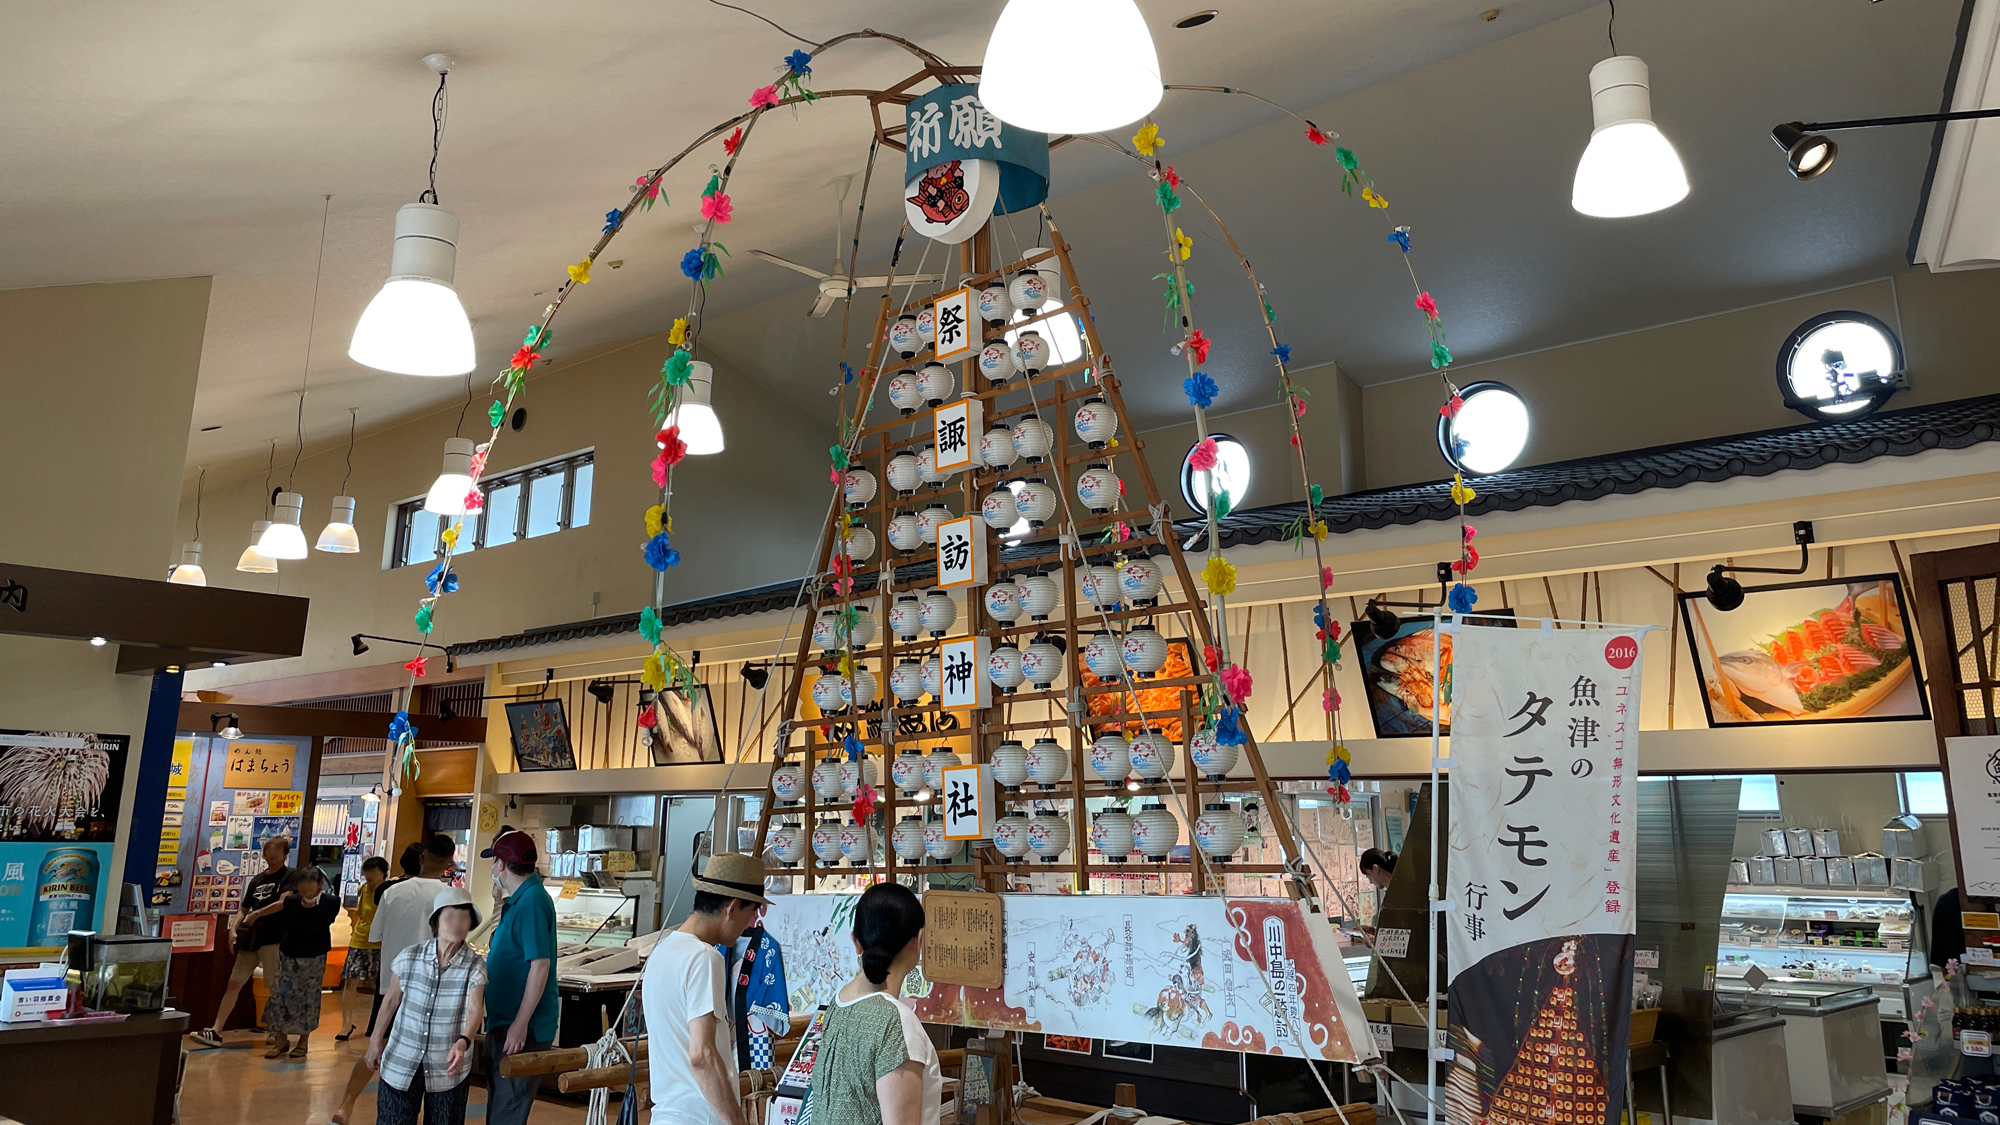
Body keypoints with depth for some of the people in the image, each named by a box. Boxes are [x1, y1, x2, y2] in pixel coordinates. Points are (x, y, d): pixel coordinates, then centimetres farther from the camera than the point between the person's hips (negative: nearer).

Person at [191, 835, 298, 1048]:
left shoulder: (290, 876, -2)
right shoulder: (257, 880, 16)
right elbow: (244, 909, 17)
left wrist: (257, 914, -21)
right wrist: (235, 929, 2)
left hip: (274, 939, -6)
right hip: (250, 940, 6)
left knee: (275, 986, -1)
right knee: (234, 983, 1)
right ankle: (216, 1032, 1)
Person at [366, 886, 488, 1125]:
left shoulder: (475, 967, -11)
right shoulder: (409, 958, -7)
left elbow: (474, 1010, -22)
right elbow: (391, 1001, 6)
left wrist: (463, 1042, -40)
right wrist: (375, 1043, 13)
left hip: (448, 1069, -1)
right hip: (401, 1063, 1)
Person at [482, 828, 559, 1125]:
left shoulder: (532, 901, -19)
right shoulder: (518, 901, 11)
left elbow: (540, 966, -24)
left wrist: (520, 1024, -24)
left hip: (522, 1030, -10)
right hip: (503, 1022, 10)